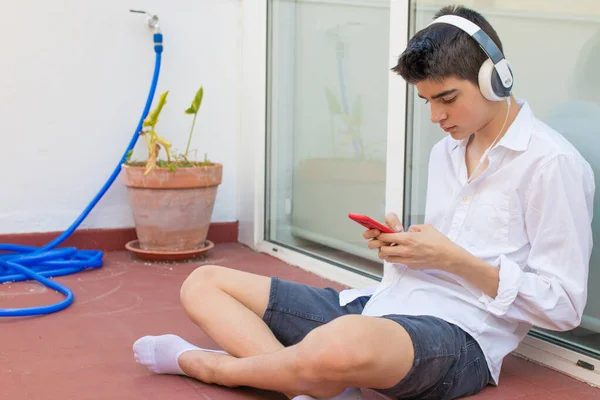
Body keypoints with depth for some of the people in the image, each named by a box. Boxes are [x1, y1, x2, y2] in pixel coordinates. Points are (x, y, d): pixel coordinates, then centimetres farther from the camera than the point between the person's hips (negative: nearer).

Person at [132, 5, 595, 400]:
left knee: (344, 344, -45)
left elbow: (564, 306, -8)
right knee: (203, 284, 2)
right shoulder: (445, 152, 19)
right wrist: (399, 243, 2)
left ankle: (205, 363, -14)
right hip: (378, 306, 9)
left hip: (460, 335, -8)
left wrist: (457, 259, -15)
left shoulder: (551, 164, -6)